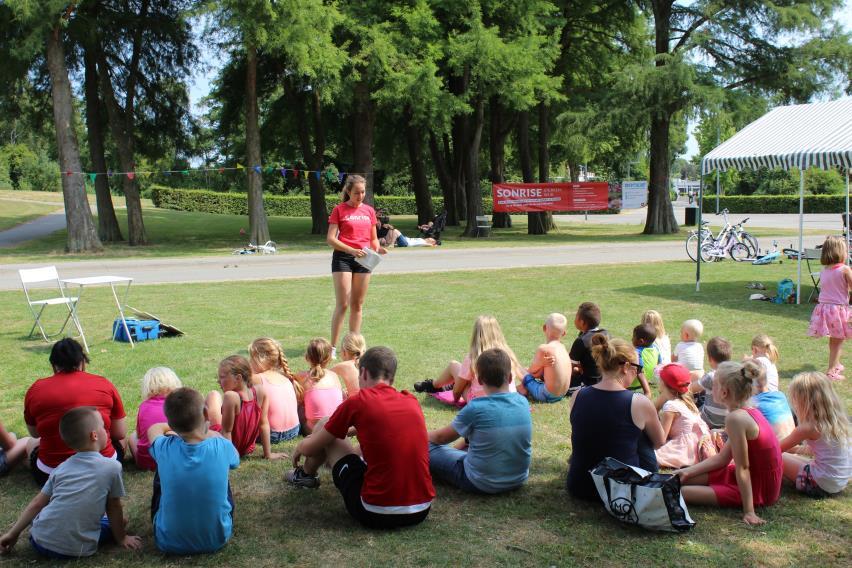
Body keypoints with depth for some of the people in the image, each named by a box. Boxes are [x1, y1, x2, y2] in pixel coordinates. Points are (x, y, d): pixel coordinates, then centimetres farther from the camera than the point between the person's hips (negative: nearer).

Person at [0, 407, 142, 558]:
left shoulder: (61, 468, 10)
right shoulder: (112, 467, -4)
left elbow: (36, 504, 11)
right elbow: (114, 508, 5)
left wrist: (13, 533, 19)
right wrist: (121, 538, 18)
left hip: (40, 540, 4)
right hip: (75, 550, -4)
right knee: (114, 523, 20)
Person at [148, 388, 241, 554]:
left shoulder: (164, 448, -17)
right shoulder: (222, 447, -19)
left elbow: (154, 429, 10)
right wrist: (208, 431, 18)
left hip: (169, 543, 0)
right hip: (217, 539, 0)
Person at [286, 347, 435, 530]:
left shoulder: (358, 401, -6)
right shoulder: (412, 401, 7)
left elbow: (309, 448, 7)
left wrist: (299, 449, 31)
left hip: (375, 514, -5)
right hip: (422, 512, 5)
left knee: (323, 429, 15)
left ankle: (306, 474, 45)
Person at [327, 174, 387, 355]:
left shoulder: (369, 211, 12)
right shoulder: (339, 210, -1)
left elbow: (373, 238, 18)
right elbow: (330, 239, -8)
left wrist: (377, 248, -5)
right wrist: (352, 250, -19)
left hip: (363, 259, 4)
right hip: (342, 258, -4)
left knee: (358, 304, 9)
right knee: (343, 304, -9)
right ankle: (332, 347, -4)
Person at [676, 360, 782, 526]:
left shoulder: (735, 418, -26)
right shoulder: (750, 412, 4)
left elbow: (742, 468, -24)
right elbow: (722, 458, 8)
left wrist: (749, 511, -21)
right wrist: (688, 471, 7)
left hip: (756, 490, -9)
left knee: (680, 492, -11)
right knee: (681, 479, 8)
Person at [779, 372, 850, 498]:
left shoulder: (808, 428, -20)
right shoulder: (836, 418, 2)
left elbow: (778, 449, -7)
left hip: (822, 485, -8)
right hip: (841, 481, 8)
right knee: (791, 457, 24)